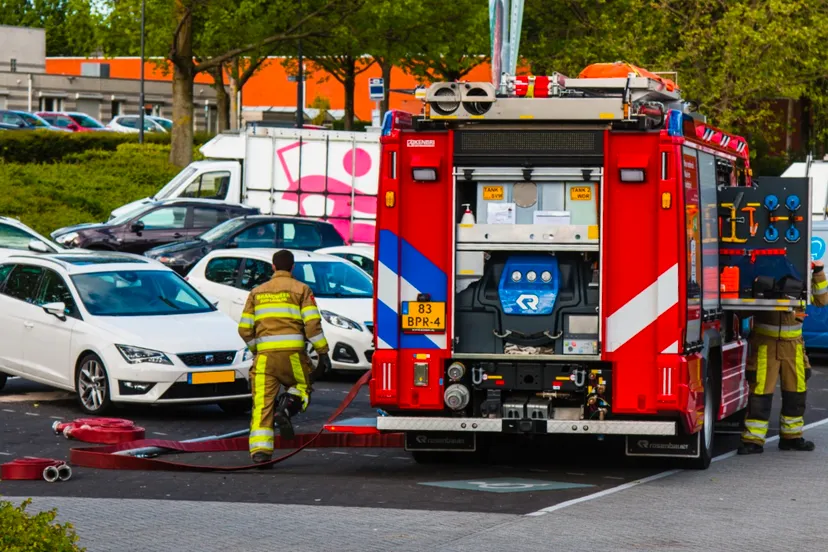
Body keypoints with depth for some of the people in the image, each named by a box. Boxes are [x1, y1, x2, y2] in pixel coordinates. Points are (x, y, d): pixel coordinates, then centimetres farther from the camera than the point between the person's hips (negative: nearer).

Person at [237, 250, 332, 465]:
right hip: (292, 353, -2)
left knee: (262, 403, 0)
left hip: (265, 355, 2)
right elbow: (312, 324, -4)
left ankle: (259, 451, -13)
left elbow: (244, 329, 13)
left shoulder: (257, 292, 17)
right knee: (302, 385, 21)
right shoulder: (301, 290, 7)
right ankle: (286, 408, -11)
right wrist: (323, 353, -1)